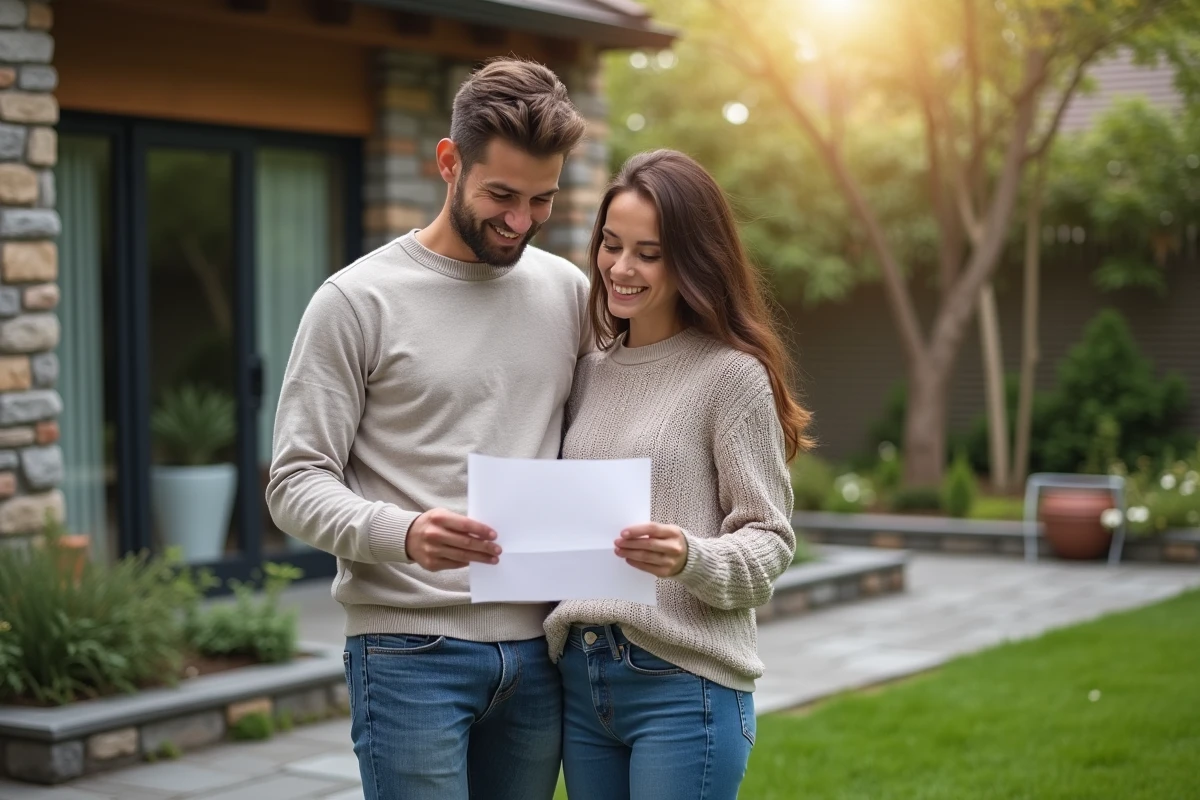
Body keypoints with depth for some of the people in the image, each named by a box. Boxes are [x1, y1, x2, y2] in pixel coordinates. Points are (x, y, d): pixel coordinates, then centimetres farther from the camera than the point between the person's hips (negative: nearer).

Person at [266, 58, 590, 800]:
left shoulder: (569, 292, 9)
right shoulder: (358, 300, -5)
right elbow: (296, 483, -7)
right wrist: (402, 534, -26)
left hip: (537, 652, 5)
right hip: (411, 653, -4)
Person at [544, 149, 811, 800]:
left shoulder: (733, 375, -6)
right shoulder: (590, 373, 12)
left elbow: (770, 540, -7)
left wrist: (690, 558, -24)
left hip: (684, 682, -6)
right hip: (580, 678, 6)